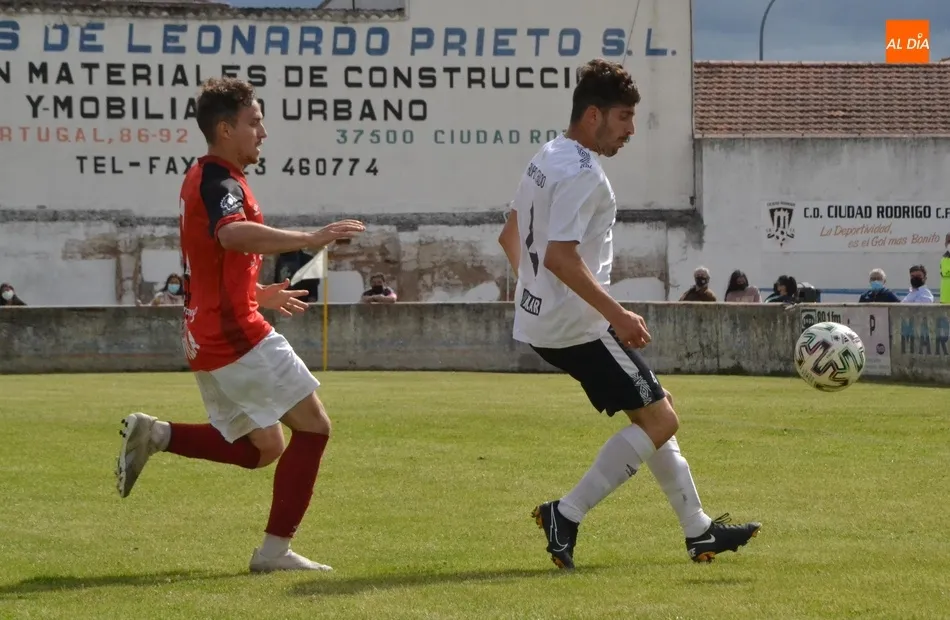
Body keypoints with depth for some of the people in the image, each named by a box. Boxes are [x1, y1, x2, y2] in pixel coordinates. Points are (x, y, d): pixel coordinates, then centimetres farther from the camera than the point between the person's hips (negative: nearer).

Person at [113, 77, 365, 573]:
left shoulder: (202, 179, 17)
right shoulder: (220, 182, -15)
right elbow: (233, 234, -39)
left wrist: (257, 294, 30)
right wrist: (309, 239, -42)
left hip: (208, 340, 10)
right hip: (237, 334, -10)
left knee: (262, 448, 17)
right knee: (312, 426, -3)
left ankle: (154, 434, 6)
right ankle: (275, 551, -4)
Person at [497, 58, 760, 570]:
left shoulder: (545, 159, 13)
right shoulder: (581, 173, -19)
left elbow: (510, 237, 22)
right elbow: (560, 257, -28)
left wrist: (534, 289, 34)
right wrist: (617, 315, -26)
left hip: (542, 319, 11)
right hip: (578, 327, -11)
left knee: (654, 408, 17)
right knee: (659, 421, -5)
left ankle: (698, 532, 21)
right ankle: (566, 515, -6)